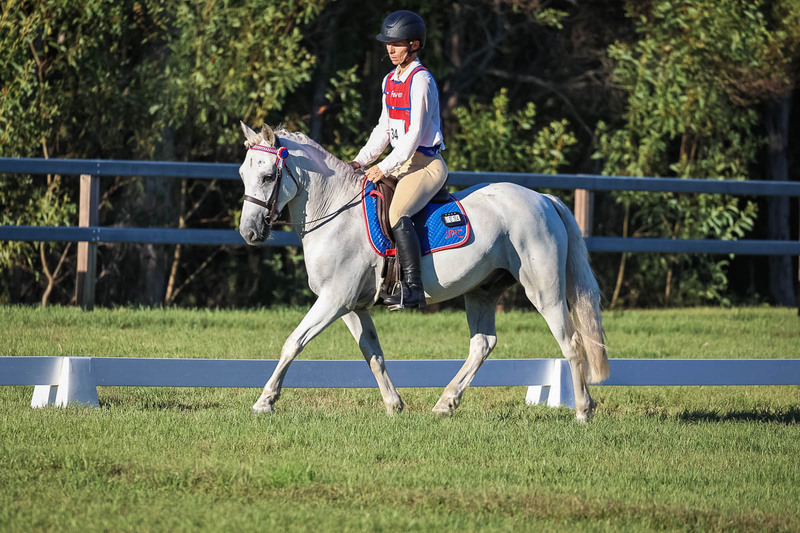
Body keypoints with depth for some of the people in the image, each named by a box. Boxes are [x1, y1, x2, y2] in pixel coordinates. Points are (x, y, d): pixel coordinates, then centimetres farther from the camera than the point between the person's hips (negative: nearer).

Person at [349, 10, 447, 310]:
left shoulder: (421, 80, -13)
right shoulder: (390, 81, 14)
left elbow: (415, 133, -17)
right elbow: (384, 129, 18)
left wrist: (385, 167, -19)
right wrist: (361, 161, 5)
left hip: (427, 163, -10)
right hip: (402, 162, 10)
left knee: (397, 214, -28)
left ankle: (413, 288, -30)